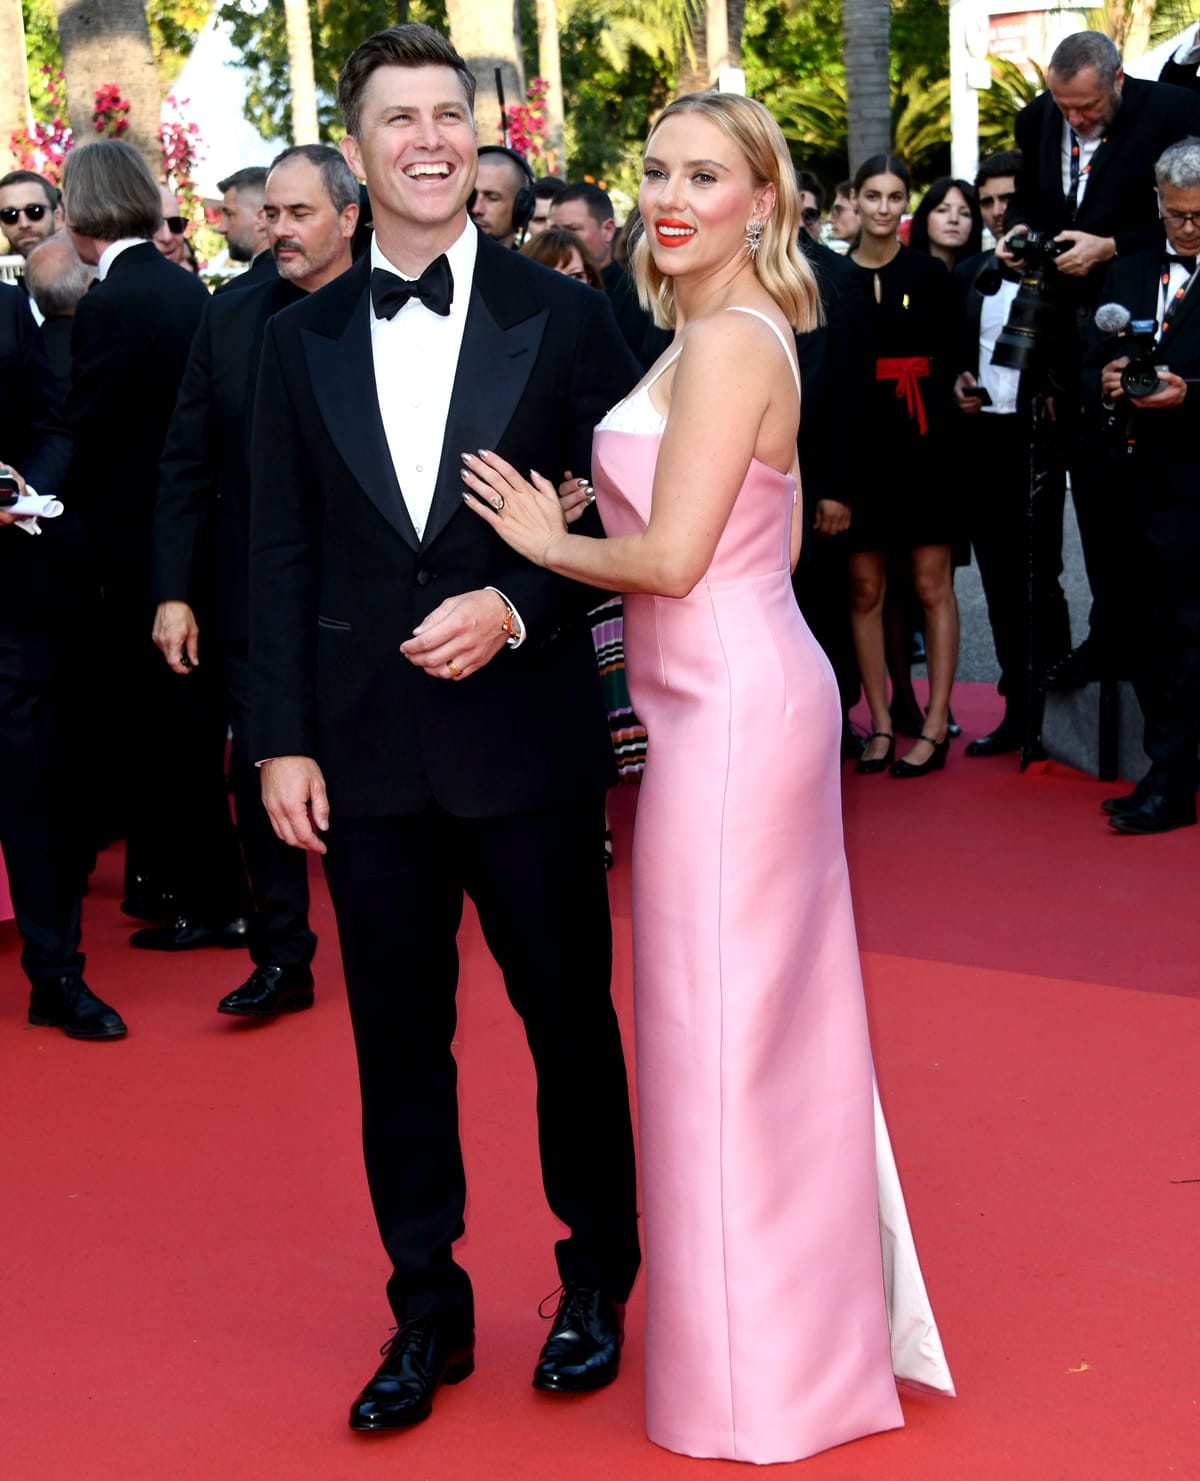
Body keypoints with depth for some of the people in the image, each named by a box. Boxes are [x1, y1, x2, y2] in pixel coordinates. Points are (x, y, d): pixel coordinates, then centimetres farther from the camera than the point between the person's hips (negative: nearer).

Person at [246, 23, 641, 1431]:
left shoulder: (563, 316, -1)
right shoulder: (301, 340, 6)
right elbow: (282, 556, 5)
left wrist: (515, 608, -15)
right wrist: (283, 738, 0)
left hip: (528, 736, -2)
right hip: (369, 752, 2)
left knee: (570, 1018, 10)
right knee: (399, 1042, 10)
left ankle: (595, 1282, 31)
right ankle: (427, 1314, 26)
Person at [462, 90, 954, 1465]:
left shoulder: (725, 343, -17)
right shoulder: (736, 335, 14)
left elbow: (671, 557, -22)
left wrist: (546, 540, -5)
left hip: (727, 709, -10)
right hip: (752, 692, 10)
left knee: (719, 1021, 1)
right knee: (770, 1016, 18)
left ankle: (753, 1372, 15)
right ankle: (807, 1317, 33)